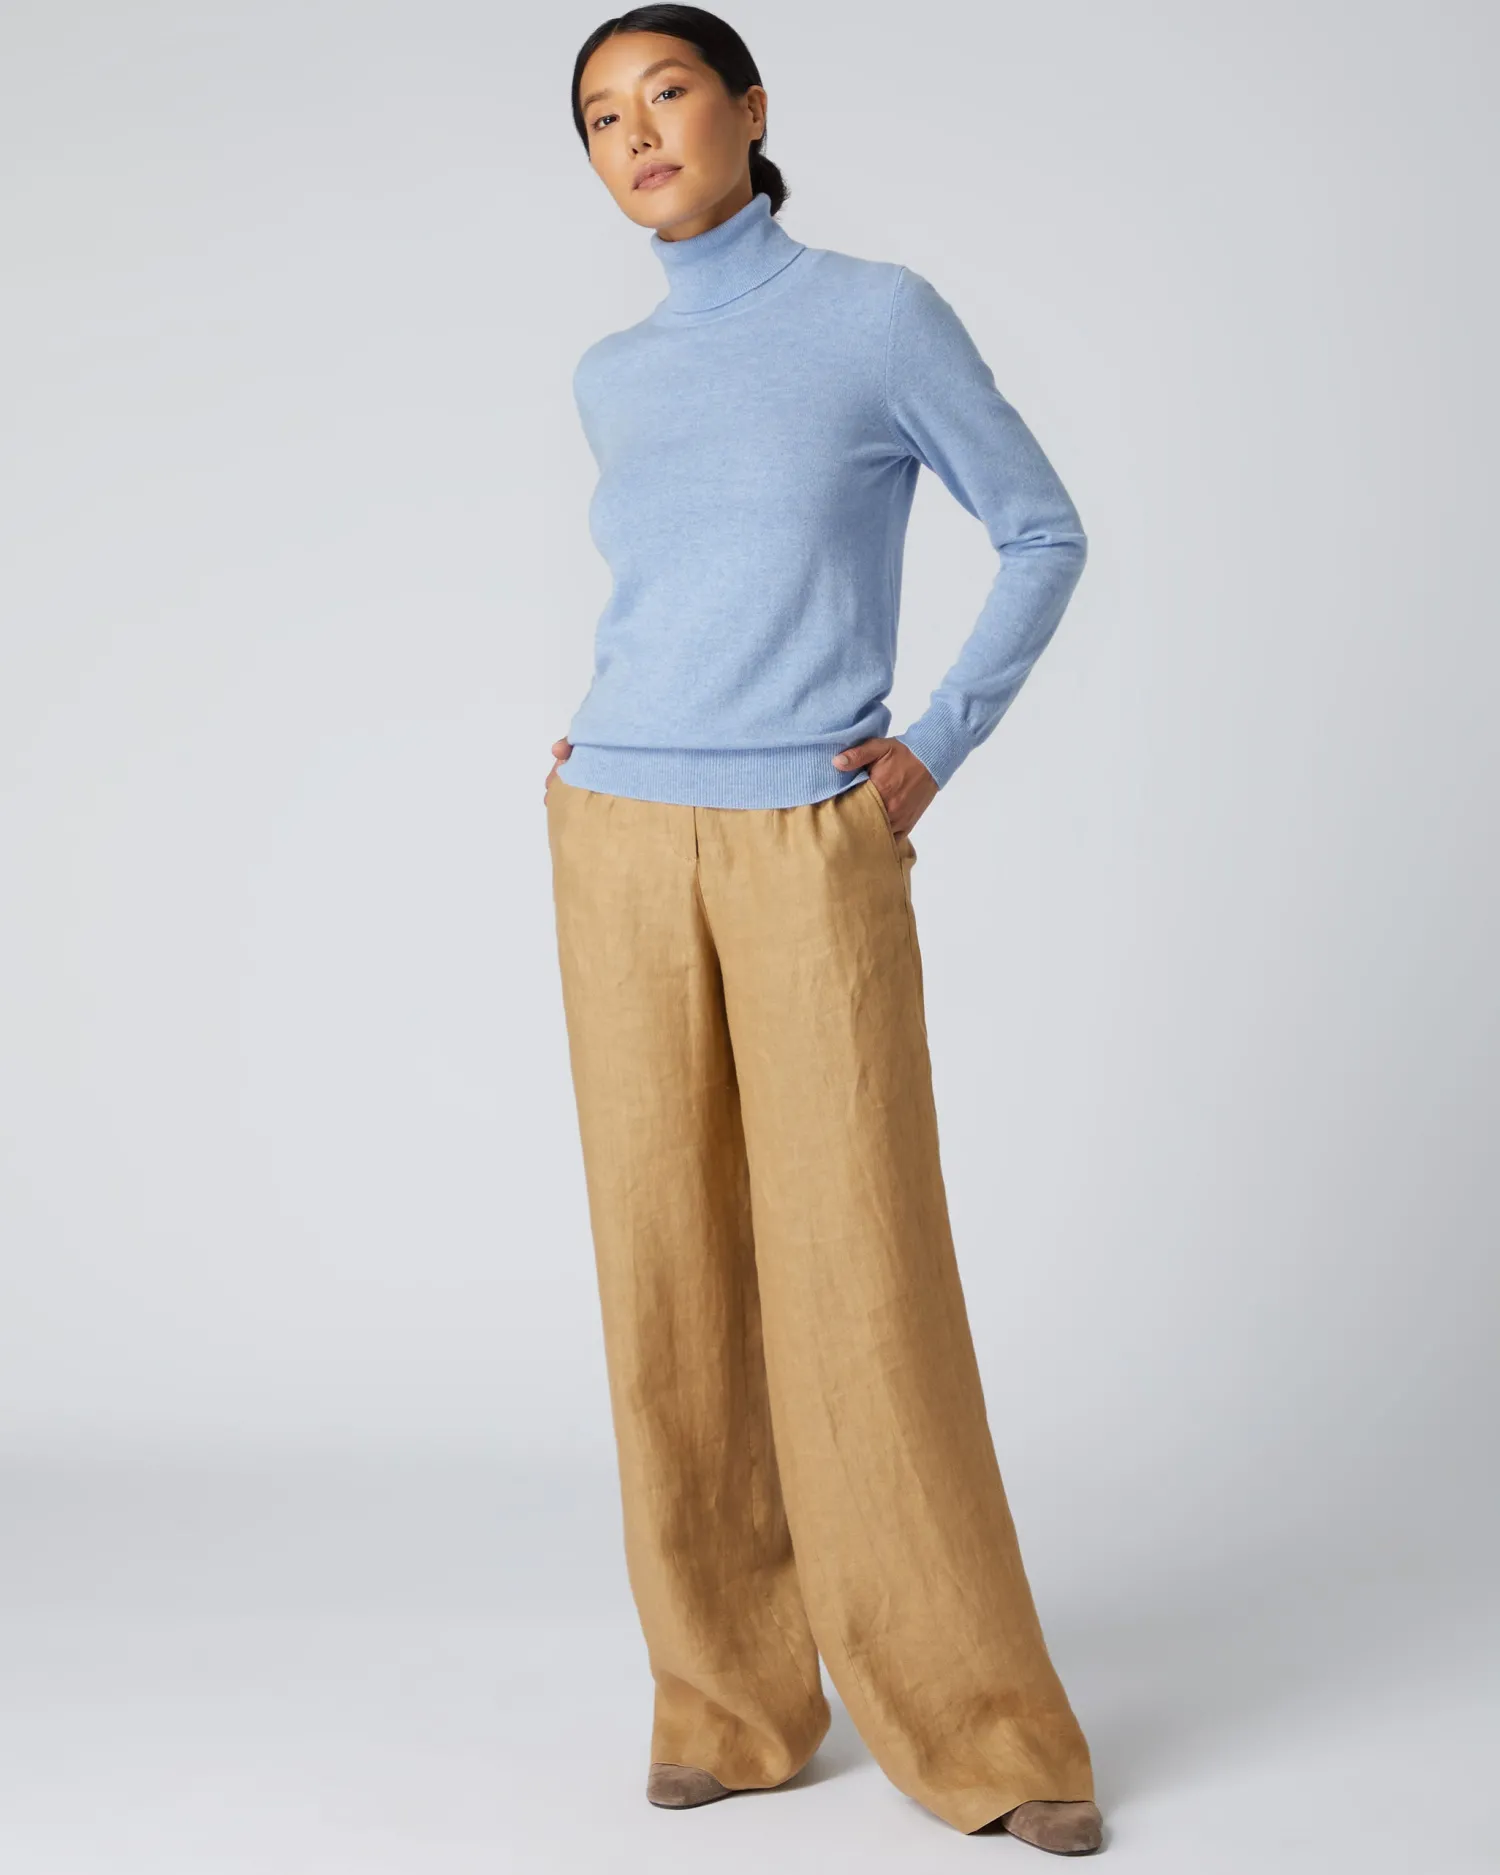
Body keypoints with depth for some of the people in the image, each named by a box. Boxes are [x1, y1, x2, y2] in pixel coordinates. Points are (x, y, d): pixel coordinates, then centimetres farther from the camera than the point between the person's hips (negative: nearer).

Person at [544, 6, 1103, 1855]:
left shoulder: (884, 316, -2)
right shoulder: (612, 375, 11)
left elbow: (1044, 533, 5)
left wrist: (937, 749, -4)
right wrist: (590, 736, 13)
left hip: (818, 859, -4)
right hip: (625, 856, 4)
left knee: (863, 1284, -6)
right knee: (671, 1282, 4)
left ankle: (979, 1725, 7)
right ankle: (730, 1694, 16)